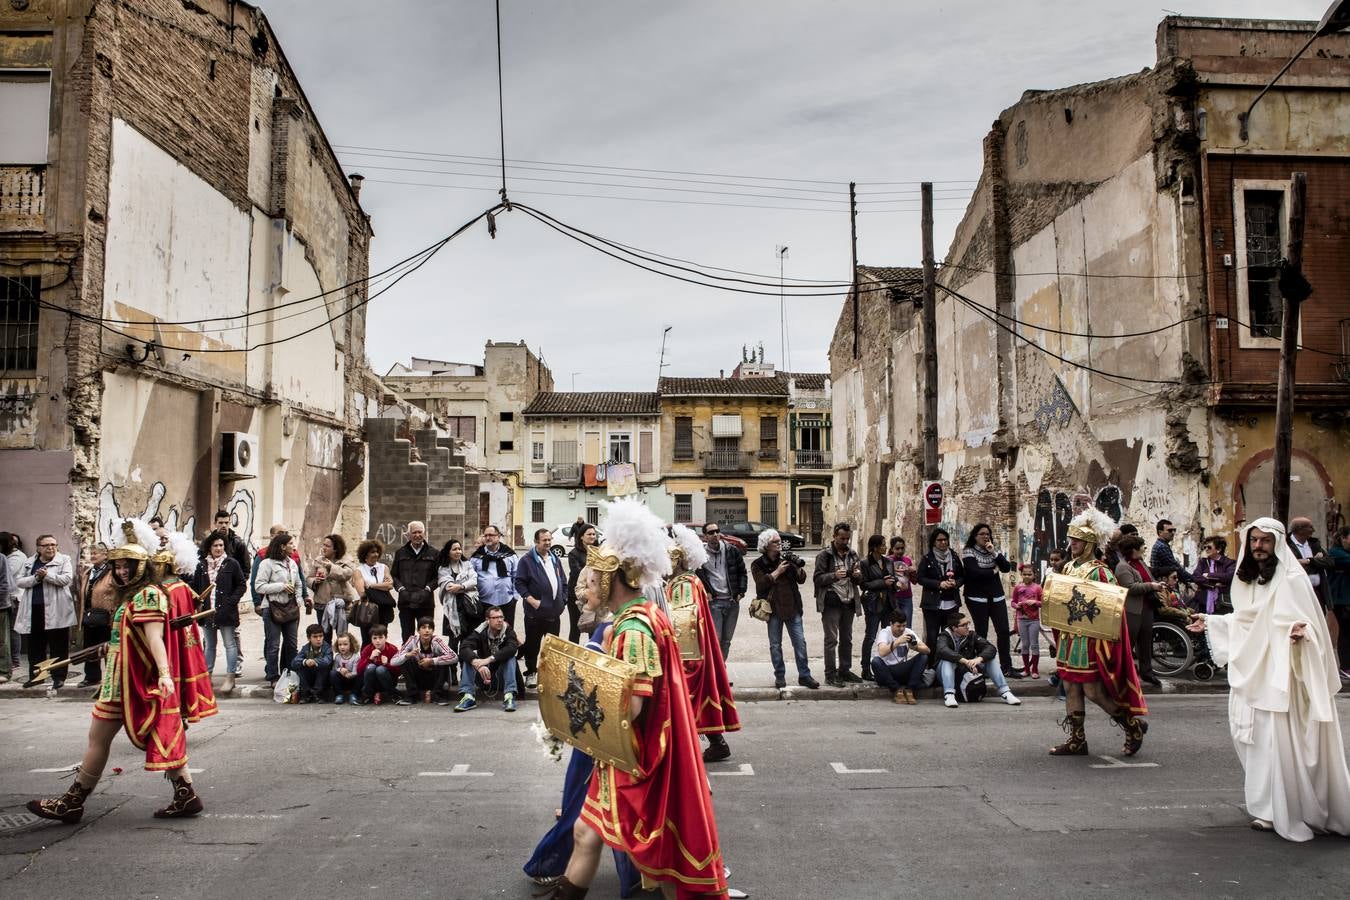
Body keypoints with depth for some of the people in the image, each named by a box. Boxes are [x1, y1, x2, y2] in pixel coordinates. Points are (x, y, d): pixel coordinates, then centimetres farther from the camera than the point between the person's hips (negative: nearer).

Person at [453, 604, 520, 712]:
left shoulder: (508, 630, -12)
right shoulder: (480, 632, -12)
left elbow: (513, 648, -32)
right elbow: (464, 648, -28)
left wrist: (489, 659, -42)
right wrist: (477, 663, -47)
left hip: (501, 675, -1)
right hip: (483, 674, 1)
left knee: (510, 657, -26)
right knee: (470, 658, -22)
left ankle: (509, 696, -35)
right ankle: (468, 697, -31)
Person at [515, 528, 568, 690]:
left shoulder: (555, 560, 14)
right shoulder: (527, 560, -6)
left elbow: (564, 583, 18)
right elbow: (519, 582, -10)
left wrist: (563, 601, 7)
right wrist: (531, 600, -17)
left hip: (555, 612, 5)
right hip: (536, 612, -5)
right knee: (532, 644, 6)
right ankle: (531, 673, 19)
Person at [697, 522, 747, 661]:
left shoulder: (732, 551, 5)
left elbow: (742, 571, 12)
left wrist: (741, 591, 3)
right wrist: (704, 592, -7)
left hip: (732, 601, 4)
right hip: (713, 602, -4)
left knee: (726, 640, 11)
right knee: (715, 639, -10)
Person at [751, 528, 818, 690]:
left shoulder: (786, 559, 9)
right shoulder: (758, 565, 1)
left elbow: (801, 579, 6)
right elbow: (761, 584, -14)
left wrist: (798, 567, -12)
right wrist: (777, 571, -16)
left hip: (792, 607, 2)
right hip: (773, 609, -2)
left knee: (800, 642, 0)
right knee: (775, 645, 5)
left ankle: (804, 675, 7)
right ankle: (779, 676, 17)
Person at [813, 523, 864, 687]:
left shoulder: (852, 554, 12)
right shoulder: (825, 555, -4)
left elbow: (859, 580, 18)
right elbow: (817, 578, -8)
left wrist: (858, 575, -6)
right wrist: (834, 575, -24)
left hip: (849, 602, 6)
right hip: (831, 603, -6)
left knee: (847, 639, 12)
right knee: (831, 639, -4)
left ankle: (844, 670, 22)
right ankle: (830, 674, 0)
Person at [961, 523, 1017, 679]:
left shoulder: (994, 550, 12)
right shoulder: (968, 552, -5)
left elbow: (1007, 568, 0)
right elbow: (974, 572, -18)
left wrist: (994, 553, -11)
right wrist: (993, 571, -5)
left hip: (996, 597, 5)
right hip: (977, 598, -5)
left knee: (1004, 631, 0)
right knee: (981, 633, -1)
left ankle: (1006, 667, 6)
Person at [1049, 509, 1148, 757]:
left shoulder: (1099, 572, -12)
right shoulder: (1068, 567, 12)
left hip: (1090, 640, -8)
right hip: (1069, 638, 8)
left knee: (1093, 690, -5)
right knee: (1070, 688, 8)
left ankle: (1134, 725, 15)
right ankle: (1077, 740, 16)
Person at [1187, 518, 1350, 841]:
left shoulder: (1292, 579, -10)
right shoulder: (1246, 578, 11)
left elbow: (1308, 621, -15)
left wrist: (1300, 631, -35)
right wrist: (1211, 623, 28)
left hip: (1280, 672, -7)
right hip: (1251, 674, 7)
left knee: (1282, 743, -6)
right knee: (1255, 739, 9)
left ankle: (1289, 813, 4)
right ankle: (1269, 809, 20)